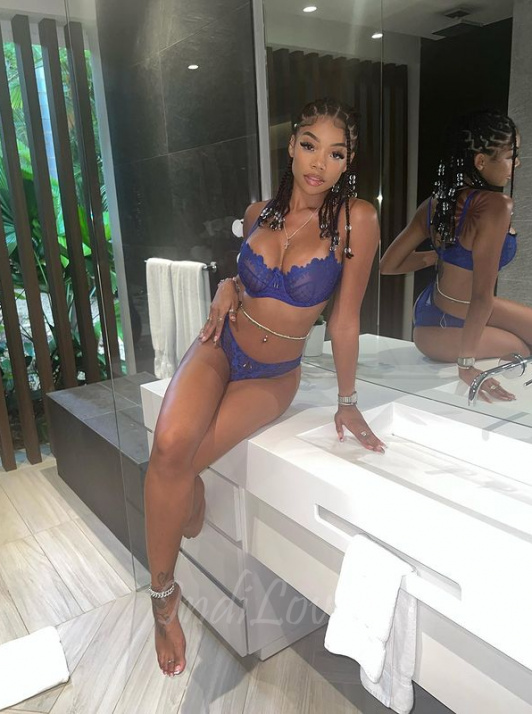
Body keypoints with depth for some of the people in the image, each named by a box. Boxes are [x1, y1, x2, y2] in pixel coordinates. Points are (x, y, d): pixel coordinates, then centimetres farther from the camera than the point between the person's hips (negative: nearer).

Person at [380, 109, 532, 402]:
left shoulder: (436, 202, -3)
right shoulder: (495, 205, -25)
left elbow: (388, 265, 3)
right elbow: (483, 295, -28)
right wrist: (467, 361, -22)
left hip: (431, 308, 8)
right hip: (445, 328, -8)